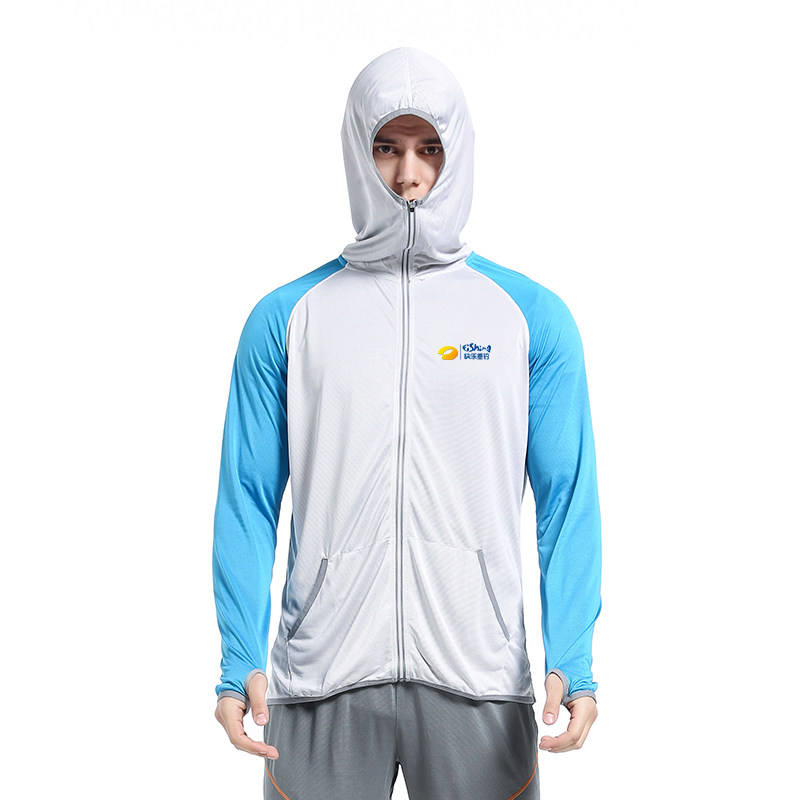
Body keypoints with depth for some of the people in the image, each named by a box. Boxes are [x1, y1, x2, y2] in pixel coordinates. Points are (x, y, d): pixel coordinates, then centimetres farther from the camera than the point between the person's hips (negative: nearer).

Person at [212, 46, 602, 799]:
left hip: (479, 681, 0)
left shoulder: (533, 315, 3)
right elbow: (249, 499, 2)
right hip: (320, 679, 0)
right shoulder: (285, 317, 3)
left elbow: (566, 499, 1)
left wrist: (572, 661, -10)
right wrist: (240, 661, -8)